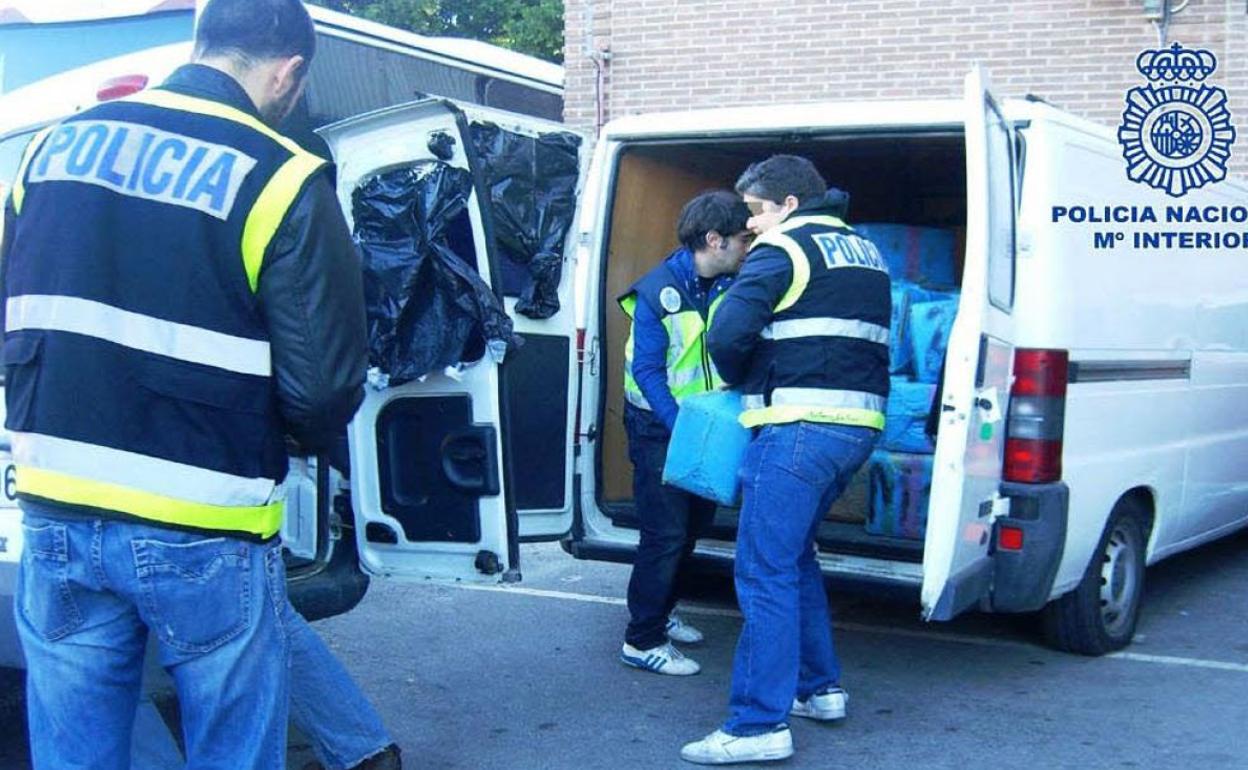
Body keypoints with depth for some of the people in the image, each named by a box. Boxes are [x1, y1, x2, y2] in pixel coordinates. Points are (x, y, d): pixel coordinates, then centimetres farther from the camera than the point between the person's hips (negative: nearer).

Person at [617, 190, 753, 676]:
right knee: (666, 533, -8)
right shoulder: (658, 292, -19)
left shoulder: (732, 284, -2)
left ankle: (659, 612, 34)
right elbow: (646, 371, -19)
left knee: (694, 523, 16)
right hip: (658, 424, -7)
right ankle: (642, 641, 1)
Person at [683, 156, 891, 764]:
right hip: (857, 424, 9)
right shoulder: (865, 252, 22)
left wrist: (741, 380, 5)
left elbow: (728, 334, -14)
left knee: (765, 571, -8)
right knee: (795, 557, 22)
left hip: (799, 427, -9)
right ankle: (820, 687, 28)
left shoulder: (783, 248, -5)